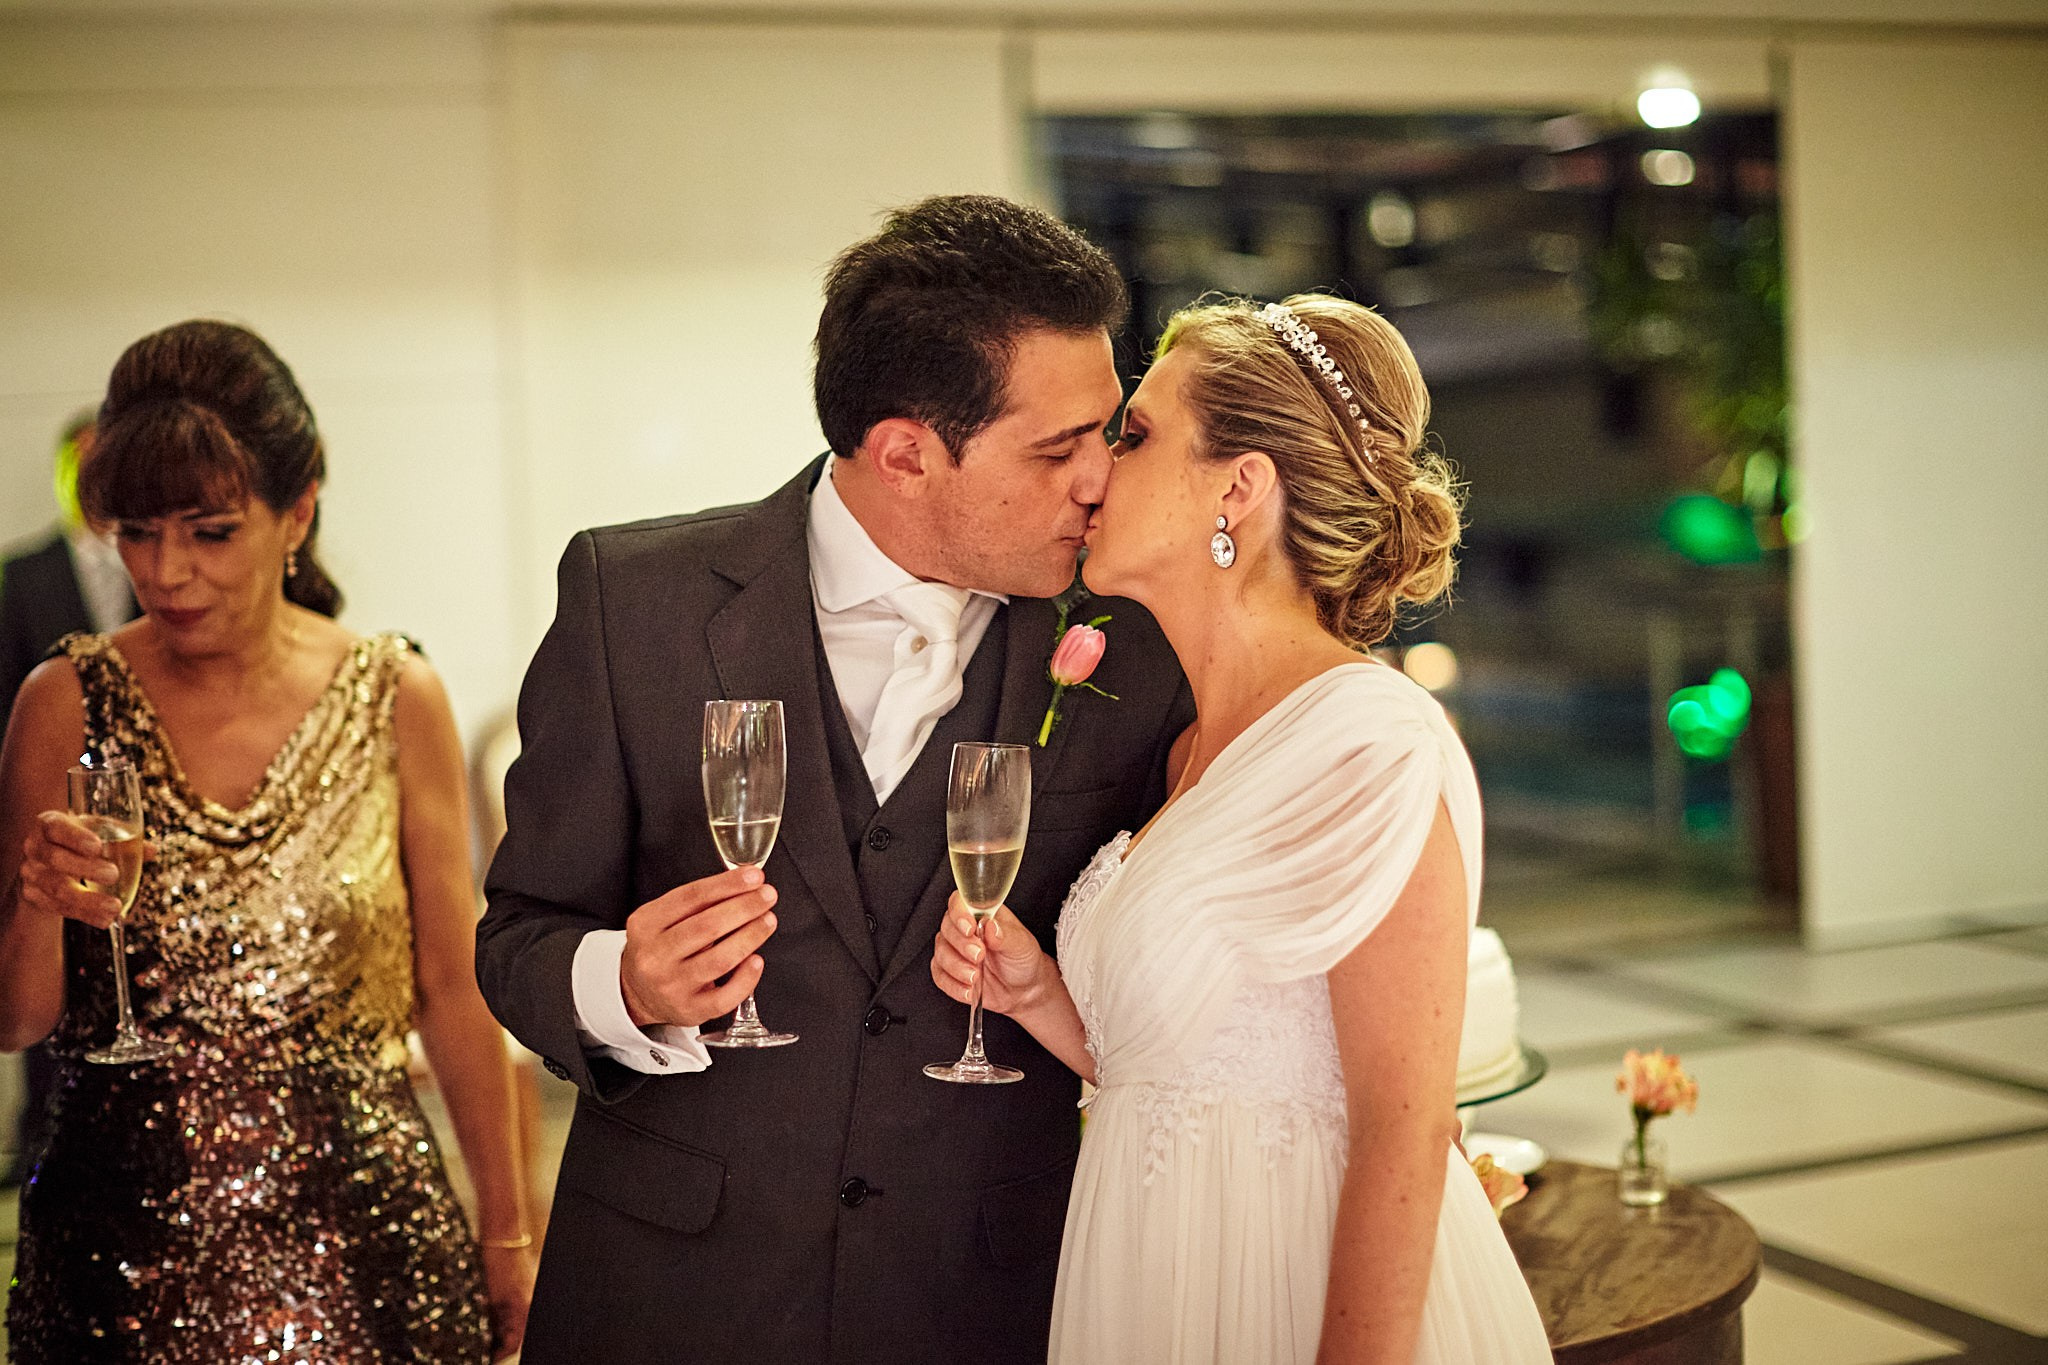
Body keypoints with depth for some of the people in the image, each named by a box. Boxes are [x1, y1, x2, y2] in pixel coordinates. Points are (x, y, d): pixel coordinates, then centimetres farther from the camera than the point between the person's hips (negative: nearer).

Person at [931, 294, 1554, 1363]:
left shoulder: (1369, 741, -18)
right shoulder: (1191, 752, 8)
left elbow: (1404, 1135, -20)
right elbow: (1159, 1063, 10)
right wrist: (1036, 994, -5)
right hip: (1162, 1274, 8)